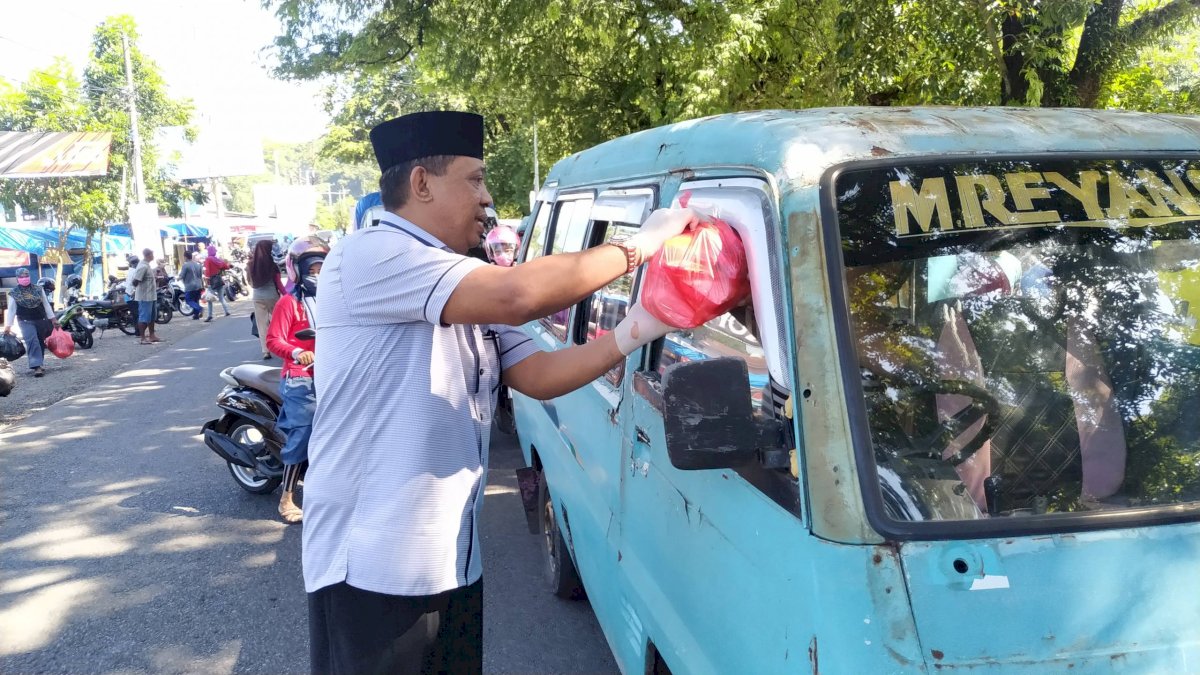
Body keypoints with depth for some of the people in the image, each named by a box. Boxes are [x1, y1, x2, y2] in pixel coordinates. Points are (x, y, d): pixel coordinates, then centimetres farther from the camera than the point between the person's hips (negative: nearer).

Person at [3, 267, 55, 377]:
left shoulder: (38, 289, 4)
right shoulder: (14, 293, -3)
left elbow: (46, 304, 7)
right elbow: (11, 310, -3)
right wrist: (8, 325, -9)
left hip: (41, 320, 4)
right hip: (26, 322, -4)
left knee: (41, 343, 8)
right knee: (32, 342, -20)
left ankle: (36, 364, 21)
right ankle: (36, 366, -27)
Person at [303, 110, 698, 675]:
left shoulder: (470, 291, 16)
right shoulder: (367, 256, -16)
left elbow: (537, 375, 10)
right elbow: (517, 293, -28)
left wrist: (633, 333, -4)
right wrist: (636, 247, -16)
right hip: (373, 568, -8)